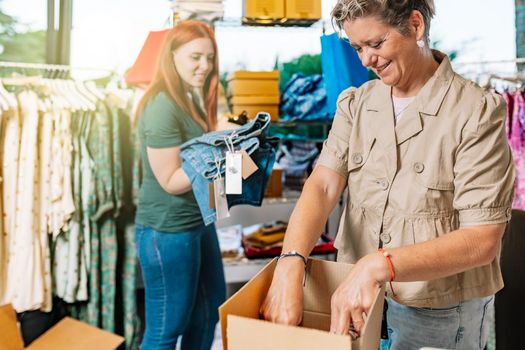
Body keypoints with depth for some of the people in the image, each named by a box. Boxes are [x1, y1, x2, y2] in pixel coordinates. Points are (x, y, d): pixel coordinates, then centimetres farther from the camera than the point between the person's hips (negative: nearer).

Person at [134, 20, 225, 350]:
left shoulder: (195, 99, 10)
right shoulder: (162, 107, -20)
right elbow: (171, 181, -20)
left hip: (200, 220, 10)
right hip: (167, 230, -9)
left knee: (211, 308, 22)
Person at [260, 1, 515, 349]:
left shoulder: (477, 112, -15)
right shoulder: (355, 104, 0)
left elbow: (482, 240, -20)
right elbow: (323, 186, -13)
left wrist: (378, 265, -32)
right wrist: (290, 267, -29)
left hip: (439, 315, -4)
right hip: (356, 300, 4)